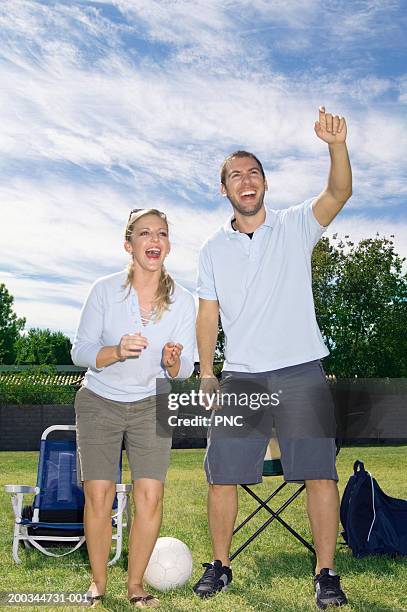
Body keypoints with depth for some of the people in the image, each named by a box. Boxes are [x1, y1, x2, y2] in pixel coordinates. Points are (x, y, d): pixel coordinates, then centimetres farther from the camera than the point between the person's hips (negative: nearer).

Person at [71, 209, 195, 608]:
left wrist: (173, 363, -29)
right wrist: (117, 351, -30)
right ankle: (98, 583, 15)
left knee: (150, 496, -9)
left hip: (151, 405, 1)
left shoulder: (182, 300, -8)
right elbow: (80, 352, -11)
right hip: (99, 403, -1)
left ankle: (136, 584, 12)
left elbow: (184, 372, -5)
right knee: (98, 496, -7)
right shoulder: (105, 290, -11)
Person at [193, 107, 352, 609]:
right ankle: (220, 565, 22)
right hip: (239, 377, 2)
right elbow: (208, 314, 10)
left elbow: (338, 194, -13)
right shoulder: (213, 249, 11)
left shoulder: (295, 226, 4)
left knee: (319, 473, -3)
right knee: (222, 475, 4)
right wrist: (205, 374, 2)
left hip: (301, 371, -2)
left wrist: (337, 145, -31)